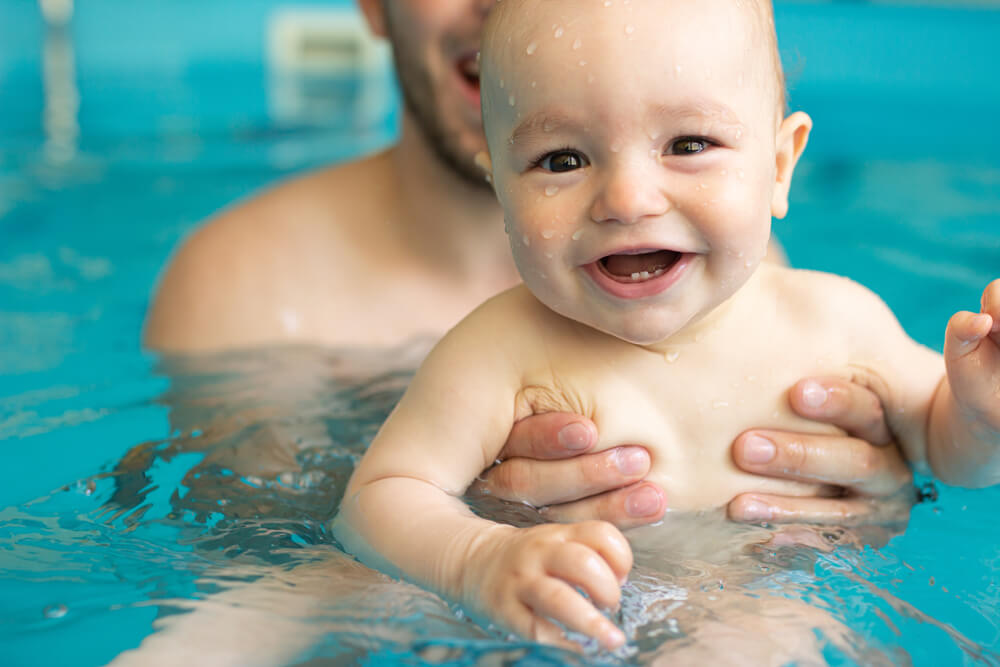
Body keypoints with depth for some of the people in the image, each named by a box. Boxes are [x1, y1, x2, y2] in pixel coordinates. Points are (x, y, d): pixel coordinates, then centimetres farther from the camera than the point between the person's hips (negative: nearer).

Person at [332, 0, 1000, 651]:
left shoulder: (836, 321, -7)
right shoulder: (503, 350, -17)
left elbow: (942, 443, 9)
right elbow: (376, 500, -18)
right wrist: (480, 562, -39)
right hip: (598, 639, -2)